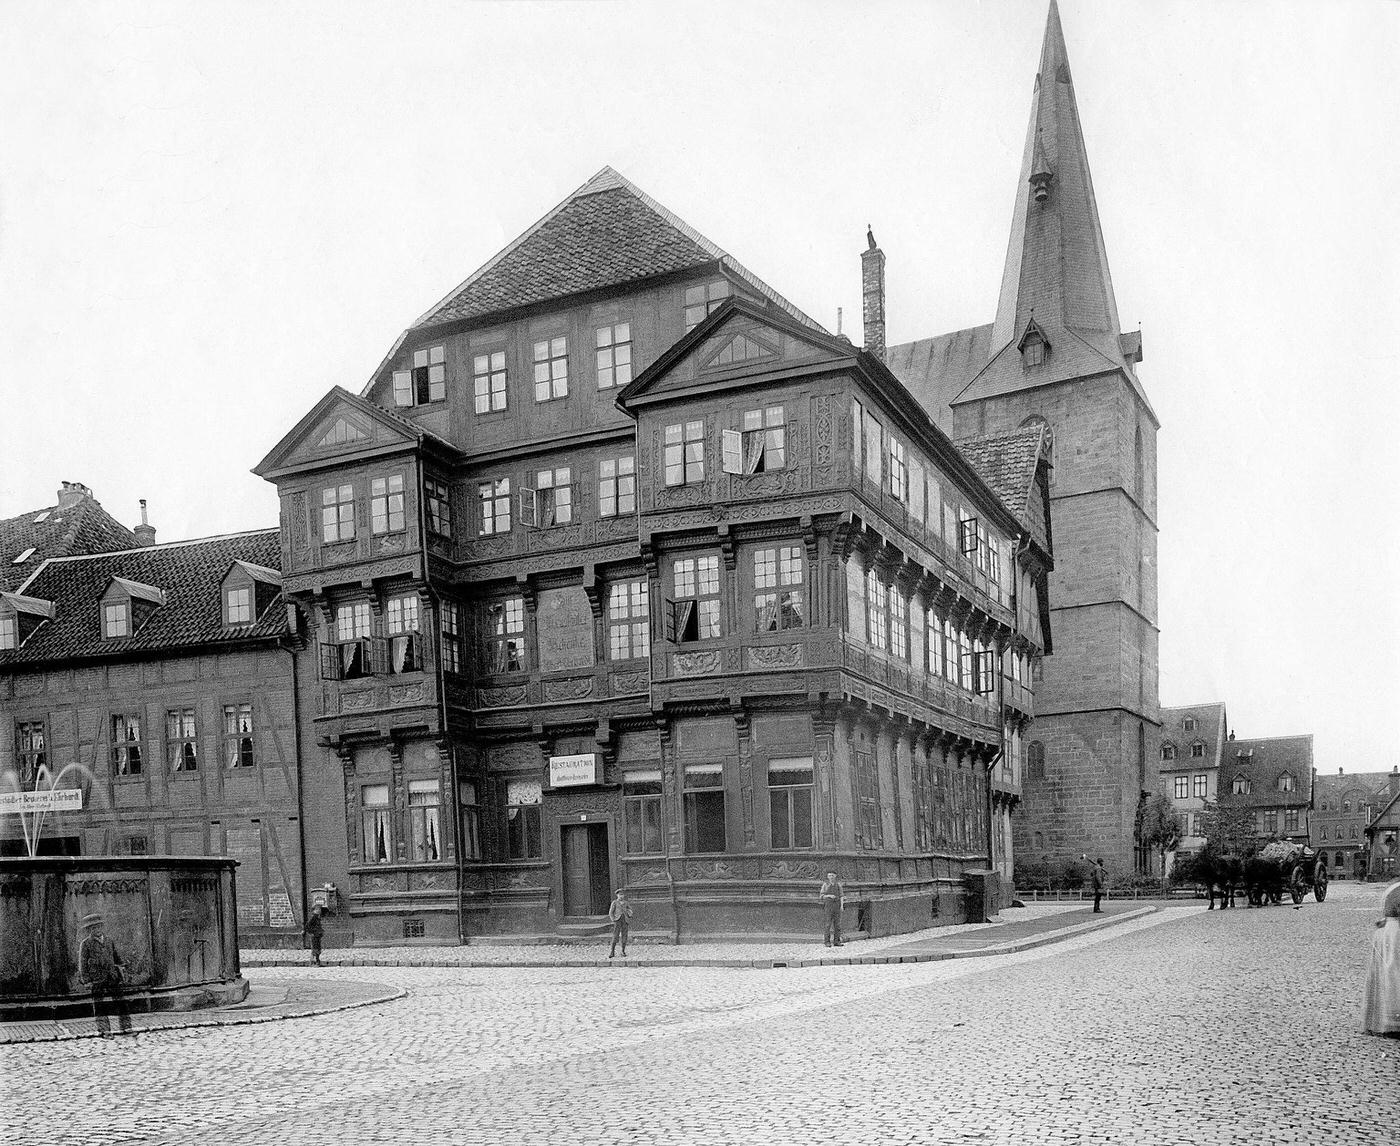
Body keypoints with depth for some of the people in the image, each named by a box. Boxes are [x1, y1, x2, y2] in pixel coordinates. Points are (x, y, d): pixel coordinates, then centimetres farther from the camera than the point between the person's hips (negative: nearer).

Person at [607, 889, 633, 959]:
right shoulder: (615, 902, 3)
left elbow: (630, 911, 20)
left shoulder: (626, 903, 13)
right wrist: (613, 920, -8)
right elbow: (611, 912, 2)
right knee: (615, 936, -9)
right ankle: (612, 952, -6)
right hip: (617, 920, -3)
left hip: (625, 921, 3)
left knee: (624, 936, 1)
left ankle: (623, 952, 7)